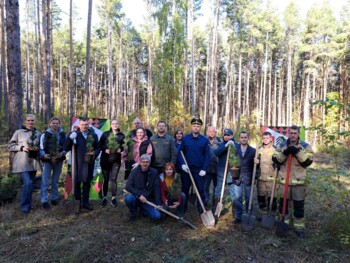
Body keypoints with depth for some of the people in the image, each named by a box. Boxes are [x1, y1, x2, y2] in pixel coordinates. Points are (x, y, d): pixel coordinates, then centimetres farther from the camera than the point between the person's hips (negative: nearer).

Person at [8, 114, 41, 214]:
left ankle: (28, 204, 28)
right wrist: (21, 148, -15)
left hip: (33, 162, 5)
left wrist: (37, 149, -4)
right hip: (22, 163, -4)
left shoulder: (38, 133, 10)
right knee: (27, 183, -15)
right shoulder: (18, 132, -2)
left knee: (29, 184, 14)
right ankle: (25, 206, 2)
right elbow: (10, 146, 0)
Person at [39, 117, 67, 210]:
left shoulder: (63, 135, 2)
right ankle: (44, 201, 5)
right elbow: (40, 147, -3)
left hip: (59, 160, 3)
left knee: (55, 181, 14)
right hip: (47, 160, -3)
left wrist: (62, 153, -14)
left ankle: (54, 198, 26)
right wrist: (43, 155, -21)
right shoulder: (45, 134, -5)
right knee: (45, 181, -4)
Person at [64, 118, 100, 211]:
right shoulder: (74, 134, -2)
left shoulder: (93, 135, 7)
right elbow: (66, 148, -7)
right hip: (77, 162, -3)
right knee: (77, 182, 8)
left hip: (89, 162, 3)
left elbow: (98, 147, 12)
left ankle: (85, 202, 24)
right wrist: (70, 138, -24)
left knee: (87, 182, 11)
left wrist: (95, 153, -10)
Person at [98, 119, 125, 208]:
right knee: (106, 179, 8)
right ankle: (104, 198, 19)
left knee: (113, 179, -3)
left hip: (116, 160, 0)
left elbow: (124, 146, 10)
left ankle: (114, 198, 6)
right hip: (105, 159, 0)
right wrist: (105, 149, -14)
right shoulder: (105, 134, 4)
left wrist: (121, 149, -10)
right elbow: (100, 144, 3)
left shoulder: (122, 135, 5)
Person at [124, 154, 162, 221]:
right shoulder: (134, 171, -7)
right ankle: (133, 213, 0)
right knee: (129, 198, -35)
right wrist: (139, 195, -25)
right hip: (135, 197, -1)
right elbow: (128, 187, -14)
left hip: (148, 200, 1)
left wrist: (158, 203, -9)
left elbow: (157, 189, -2)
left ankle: (142, 209, 15)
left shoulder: (154, 172, -3)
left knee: (157, 216, -17)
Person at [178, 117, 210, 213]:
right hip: (186, 169, 1)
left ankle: (201, 210, 17)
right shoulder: (185, 139, 1)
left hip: (199, 170, -1)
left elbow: (207, 155, -2)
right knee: (184, 189, 11)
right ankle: (183, 208, 26)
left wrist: (204, 169, -9)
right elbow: (180, 152, 2)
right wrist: (182, 164, -10)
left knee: (201, 190, 4)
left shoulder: (205, 140, -1)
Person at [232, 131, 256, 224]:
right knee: (237, 198, 3)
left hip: (248, 178, -1)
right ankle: (238, 217, 14)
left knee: (248, 198, 8)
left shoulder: (253, 150, 2)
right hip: (237, 177, 1)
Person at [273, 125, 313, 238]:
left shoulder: (305, 146, -1)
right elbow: (275, 160, -3)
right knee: (283, 203, 12)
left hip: (299, 181, -1)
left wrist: (297, 152, -22)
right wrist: (284, 153, -19)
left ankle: (299, 227, 21)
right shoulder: (282, 145, 4)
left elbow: (307, 162, -11)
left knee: (299, 205, 6)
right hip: (284, 180, 2)